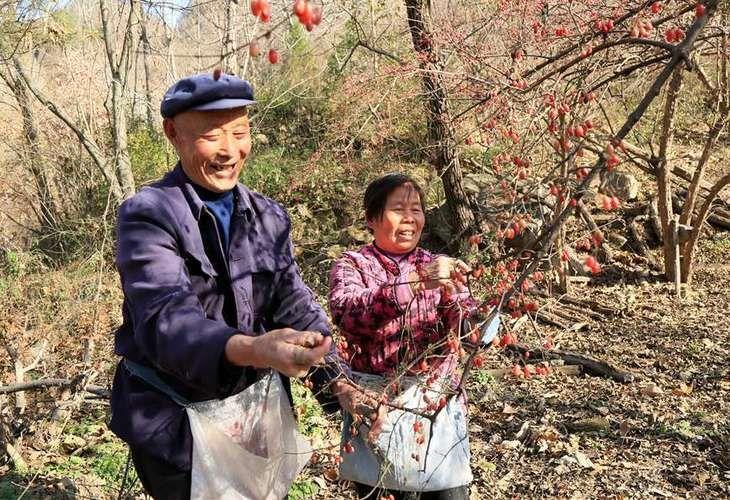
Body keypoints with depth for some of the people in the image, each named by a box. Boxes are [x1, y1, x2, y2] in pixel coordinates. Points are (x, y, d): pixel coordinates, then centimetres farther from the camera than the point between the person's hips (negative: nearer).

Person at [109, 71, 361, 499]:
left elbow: (295, 305, 1)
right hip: (175, 422, -5)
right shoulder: (147, 215, -17)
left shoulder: (270, 218, 2)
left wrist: (338, 384, -14)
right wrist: (250, 350, -50)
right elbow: (164, 318, -31)